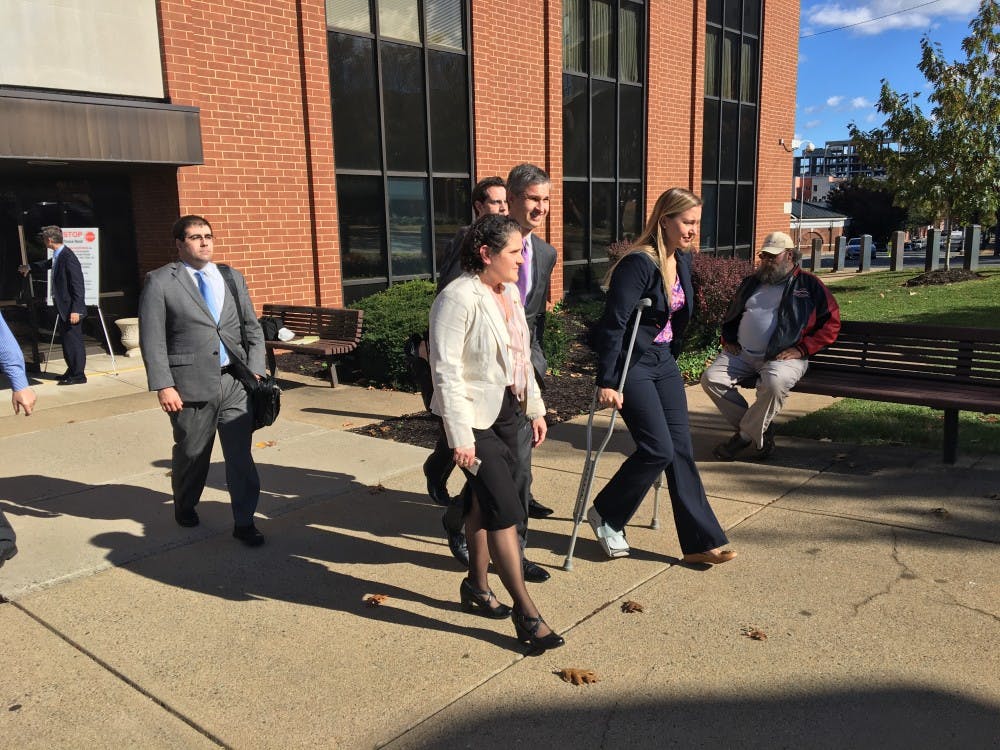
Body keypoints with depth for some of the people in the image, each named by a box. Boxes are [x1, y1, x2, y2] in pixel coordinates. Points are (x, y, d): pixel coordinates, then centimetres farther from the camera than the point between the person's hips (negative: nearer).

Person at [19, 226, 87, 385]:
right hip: (64, 307, 10)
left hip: (71, 309, -10)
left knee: (73, 341, -3)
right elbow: (48, 264, 34)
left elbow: (78, 286, -23)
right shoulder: (58, 256, 8)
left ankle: (79, 375, 5)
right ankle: (72, 370, 28)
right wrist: (30, 267, 49)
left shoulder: (68, 258, -21)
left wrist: (75, 310, -24)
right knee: (67, 340, 17)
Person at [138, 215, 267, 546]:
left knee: (240, 455, 1)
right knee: (191, 454, 14)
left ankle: (244, 522, 14)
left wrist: (255, 370, 3)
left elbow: (253, 328, 14)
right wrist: (163, 386, -12)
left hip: (235, 382, 3)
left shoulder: (233, 278, 12)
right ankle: (185, 507, 41)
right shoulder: (160, 281, -1)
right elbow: (152, 339, -5)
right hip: (191, 385, -2)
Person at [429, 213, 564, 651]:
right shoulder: (459, 298, -18)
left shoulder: (509, 291, 8)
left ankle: (477, 585, 33)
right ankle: (525, 612, 3)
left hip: (509, 412, 8)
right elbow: (446, 371, -21)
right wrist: (460, 437, -23)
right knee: (505, 510, -7)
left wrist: (535, 408, 17)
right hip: (475, 418, -8)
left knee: (484, 503, 18)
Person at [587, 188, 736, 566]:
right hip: (630, 364, -8)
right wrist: (607, 383, -24)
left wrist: (671, 358, 19)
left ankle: (701, 541, 12)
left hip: (663, 362, 8)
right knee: (658, 449, -9)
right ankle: (605, 515, 13)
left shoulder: (682, 261, 6)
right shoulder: (638, 263, -20)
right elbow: (613, 324, -22)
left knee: (681, 448, 6)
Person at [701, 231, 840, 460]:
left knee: (774, 383, -38)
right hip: (742, 354, 5)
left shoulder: (809, 284, 6)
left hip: (783, 357, -5)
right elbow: (731, 316, 33)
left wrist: (801, 349, -10)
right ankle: (761, 431, -9)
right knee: (710, 378, -19)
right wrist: (728, 340, 14)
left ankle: (745, 435, -15)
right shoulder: (752, 282, 21)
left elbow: (831, 323, 0)